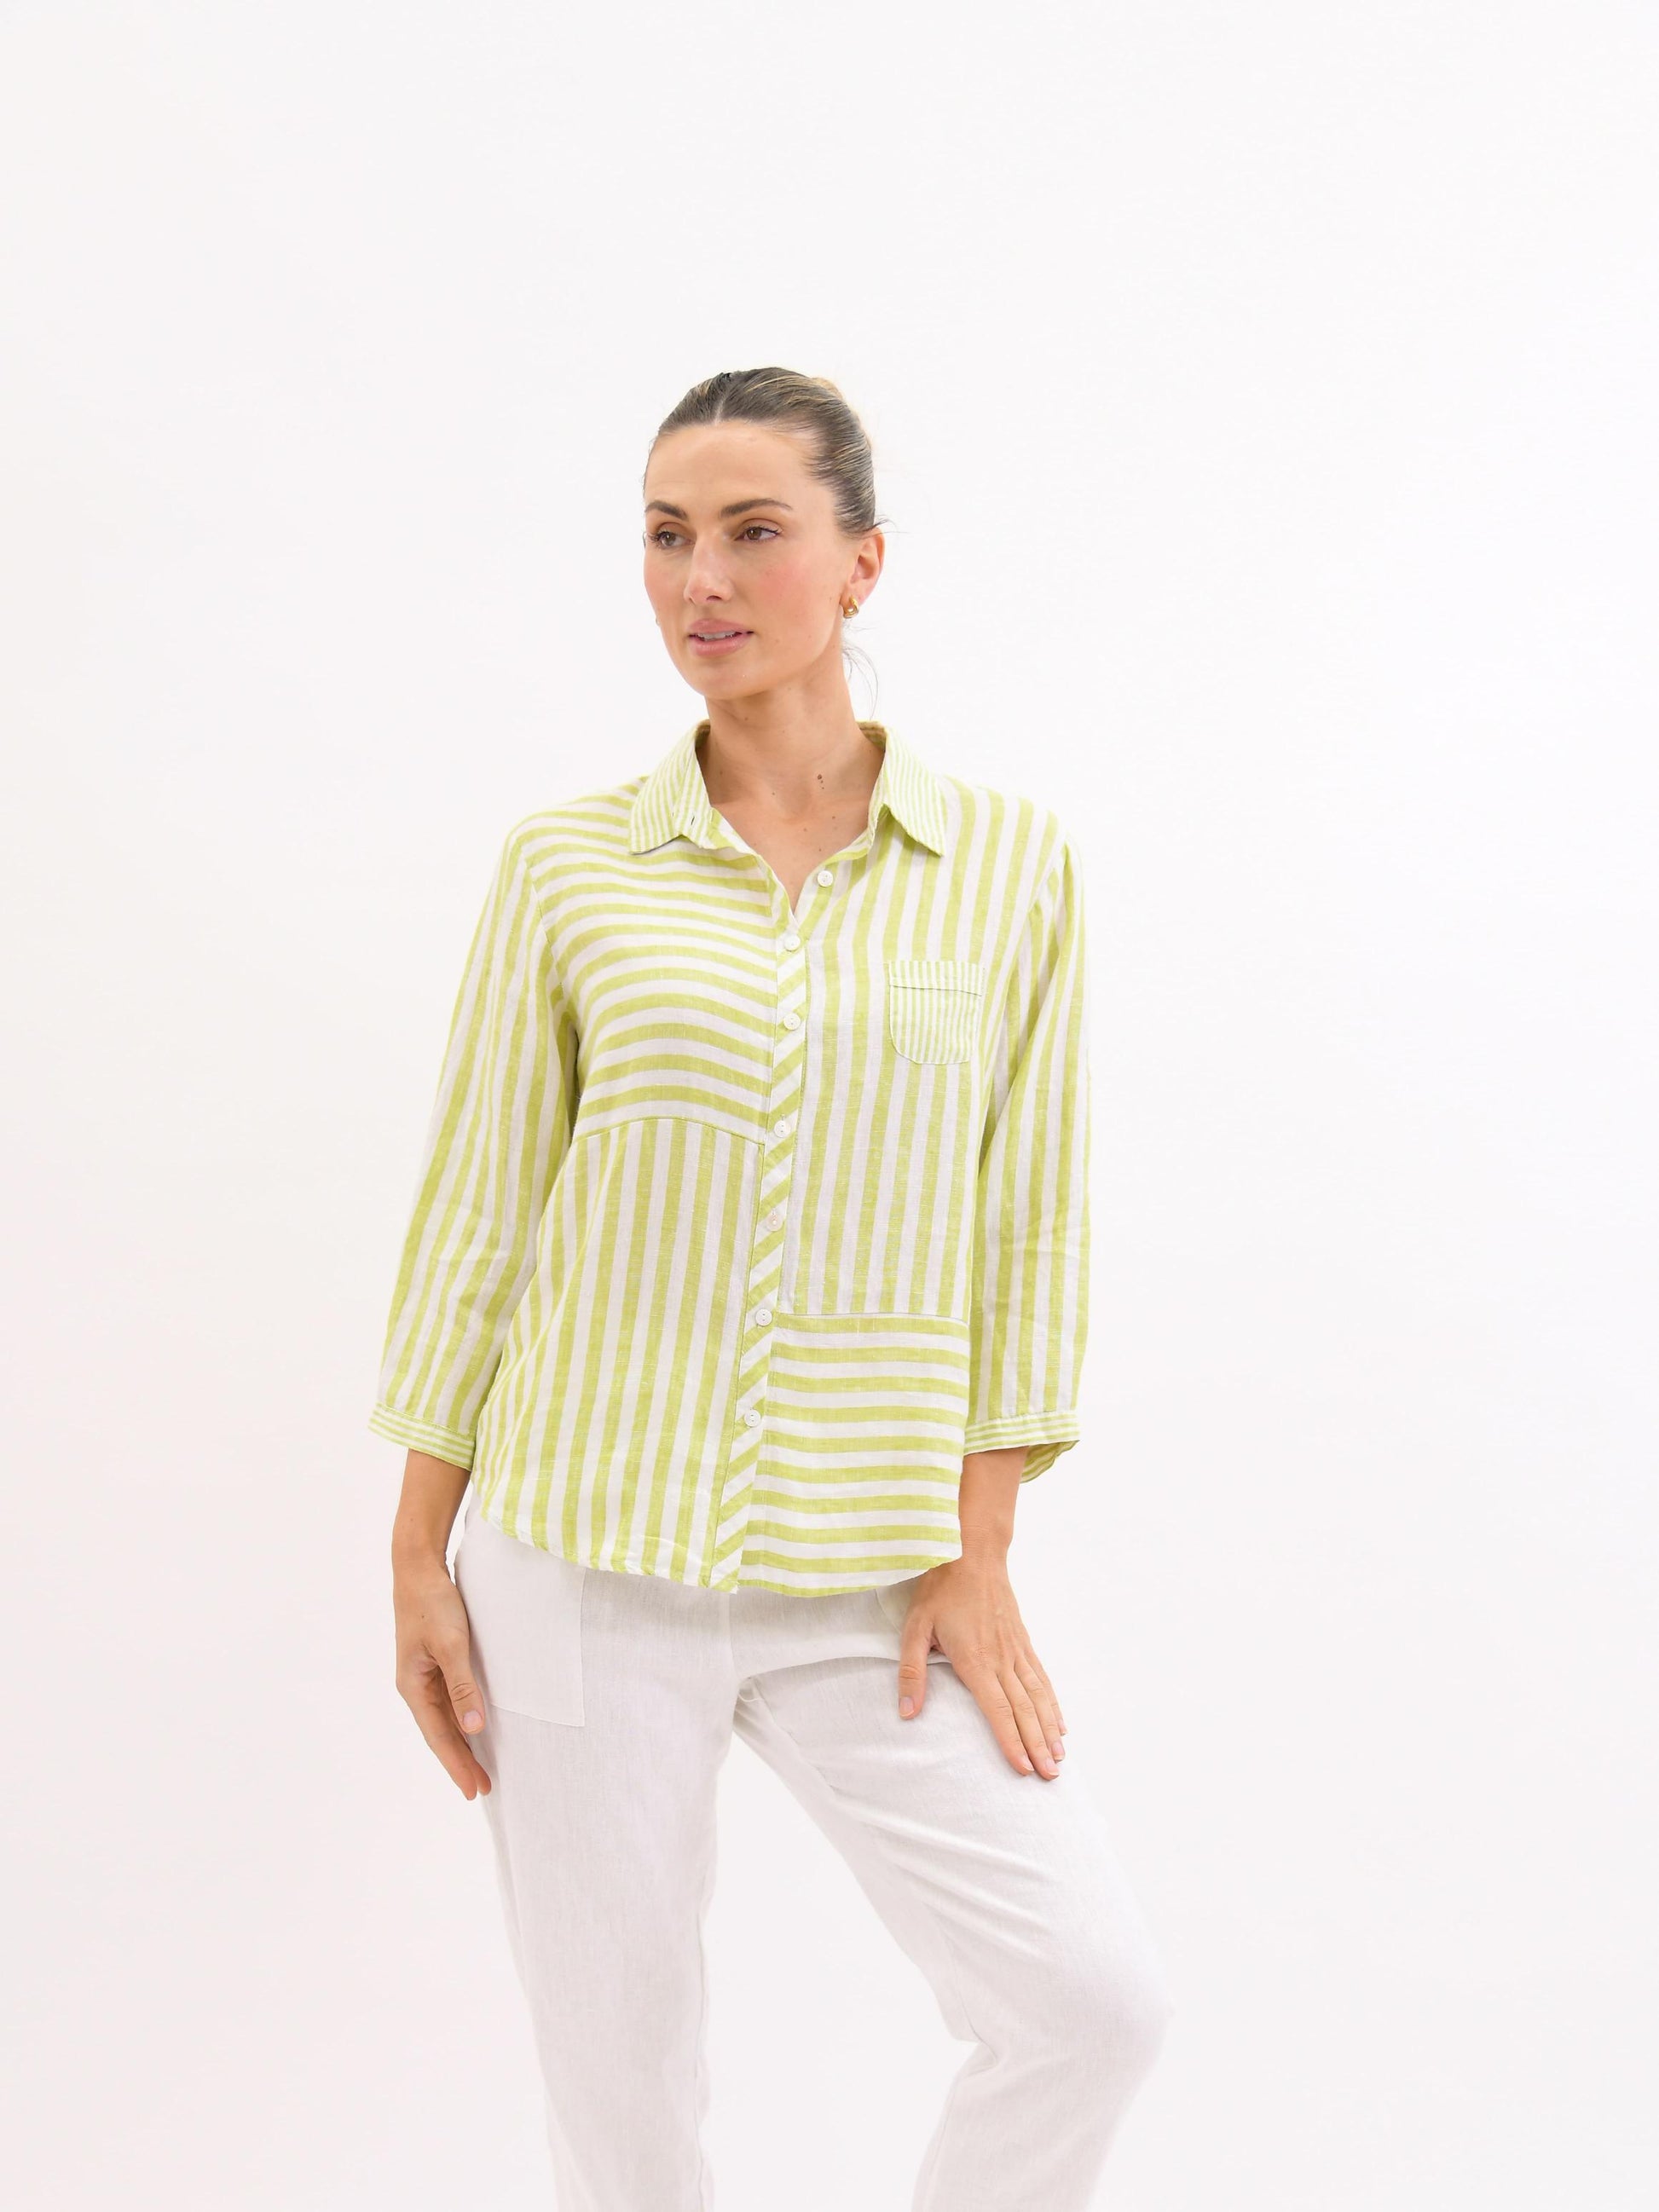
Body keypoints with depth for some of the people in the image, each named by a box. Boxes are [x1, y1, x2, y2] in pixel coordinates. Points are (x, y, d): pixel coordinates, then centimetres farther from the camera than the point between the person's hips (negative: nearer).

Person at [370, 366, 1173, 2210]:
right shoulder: (568, 866, -1)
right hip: (588, 1552, 0)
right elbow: (475, 1212, 3)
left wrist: (975, 1553, -3)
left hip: (867, 1579, 1)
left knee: (1093, 1998, -7)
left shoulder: (1012, 865, 0)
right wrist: (419, 1557, 2)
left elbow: (1028, 1222, 1)